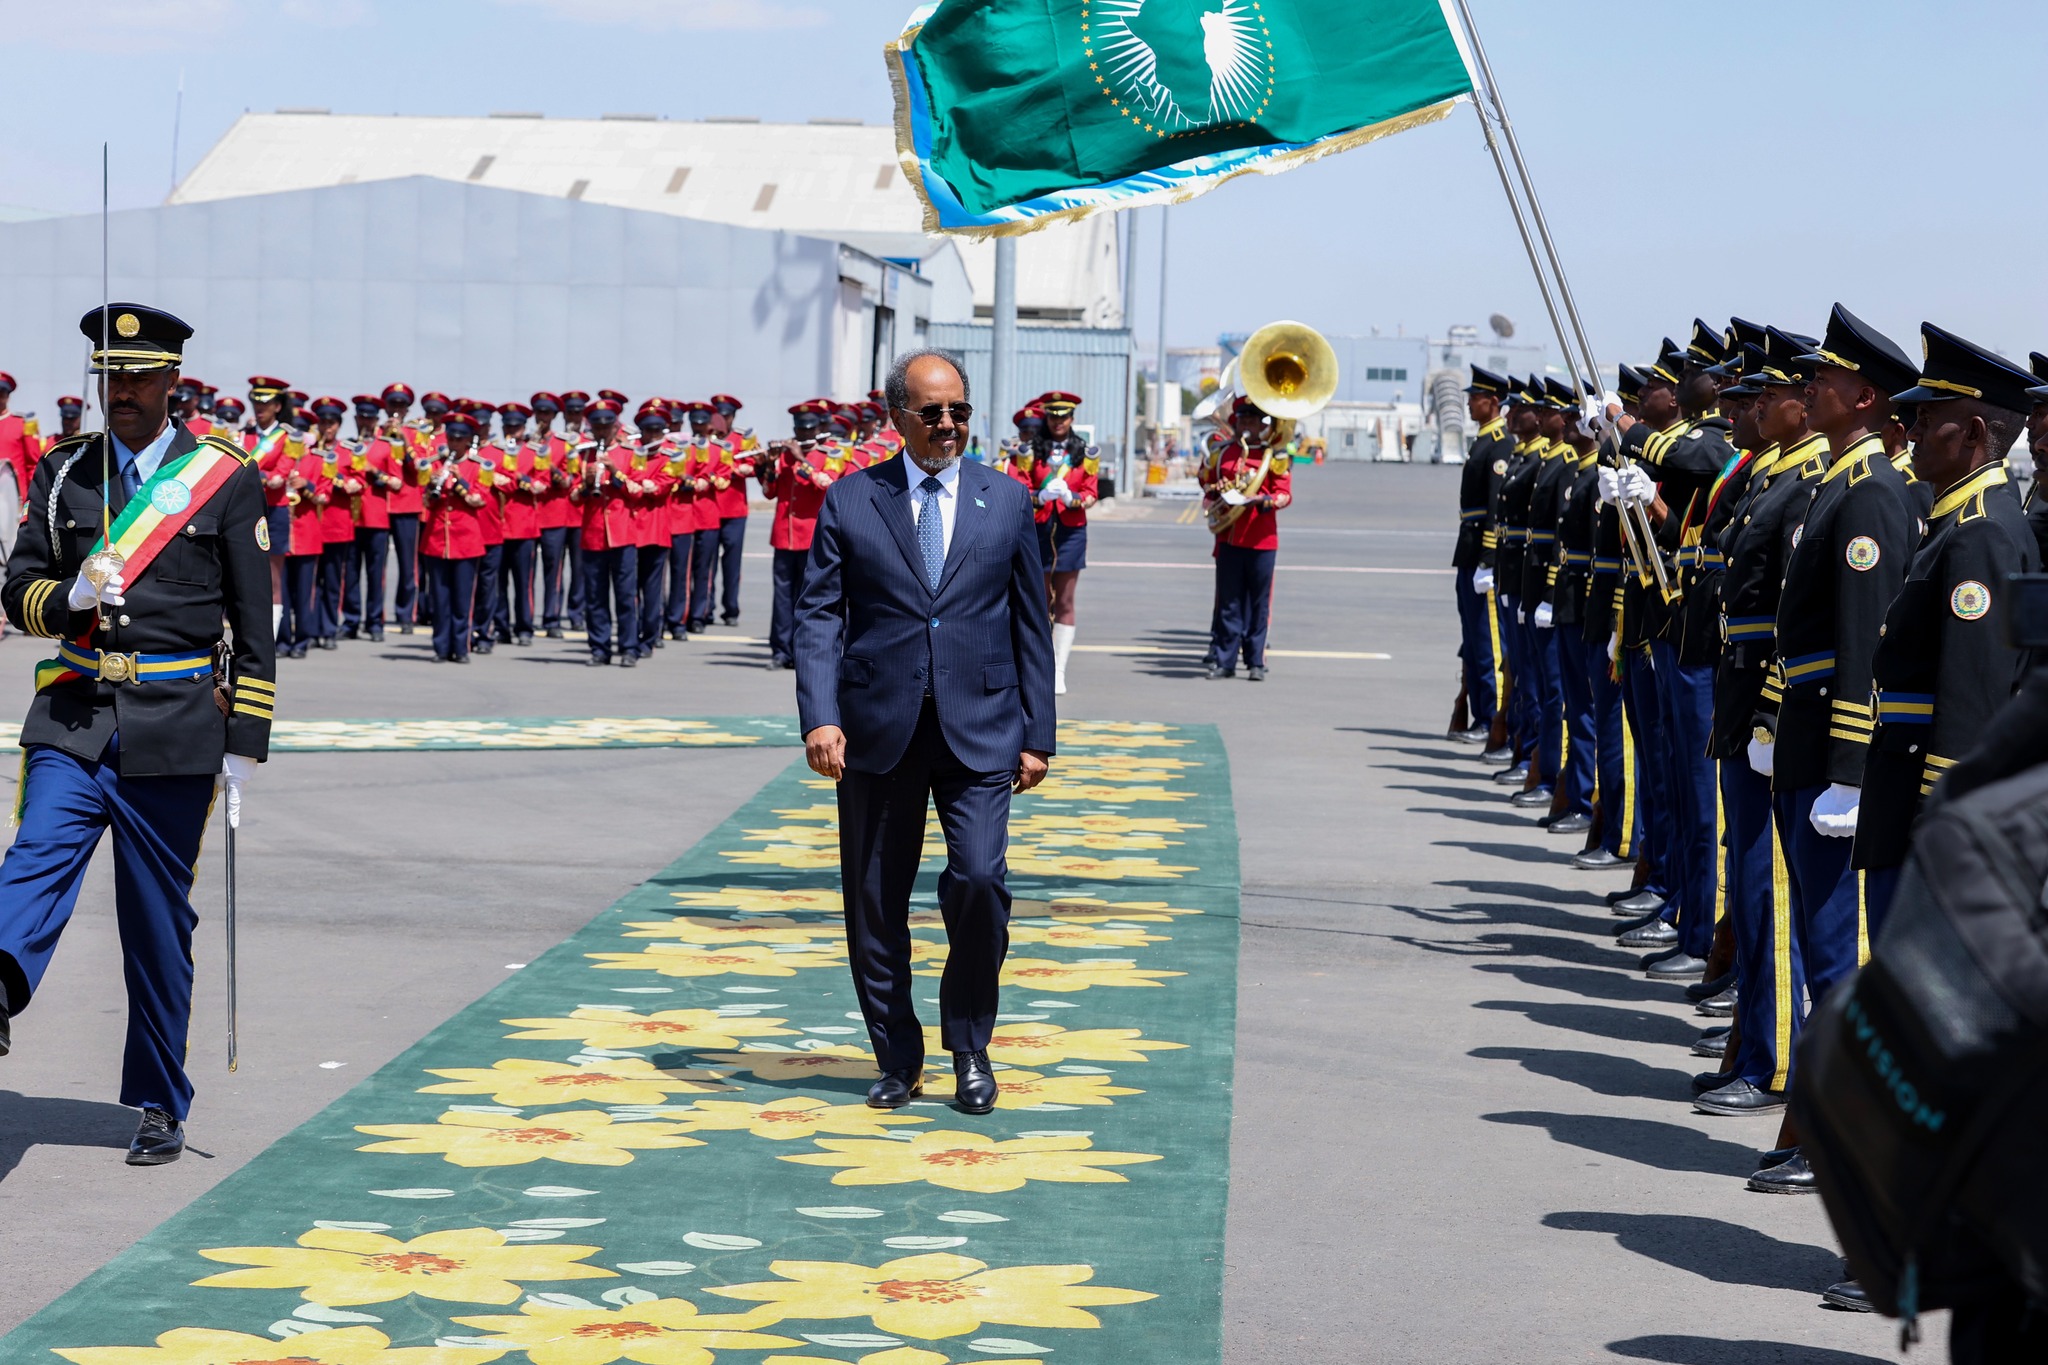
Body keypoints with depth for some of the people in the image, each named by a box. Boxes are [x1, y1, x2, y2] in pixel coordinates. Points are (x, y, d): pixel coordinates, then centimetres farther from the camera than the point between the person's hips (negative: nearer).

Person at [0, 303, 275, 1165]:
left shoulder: (227, 481, 1)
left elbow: (253, 629, 2)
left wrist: (245, 747, -2)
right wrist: (71, 599, -14)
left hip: (174, 732, -2)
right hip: (75, 716, 2)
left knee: (159, 920, 4)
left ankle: (159, 1106, 16)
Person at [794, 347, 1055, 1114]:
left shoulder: (1007, 502, 9)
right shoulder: (850, 501, 5)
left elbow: (1029, 624, 11)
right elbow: (819, 614, 1)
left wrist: (1037, 735, 6)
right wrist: (820, 718, -12)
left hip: (978, 732, 0)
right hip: (878, 732, 1)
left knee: (978, 879, -15)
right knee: (874, 903, 5)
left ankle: (969, 1049, 4)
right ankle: (898, 1059, 19)